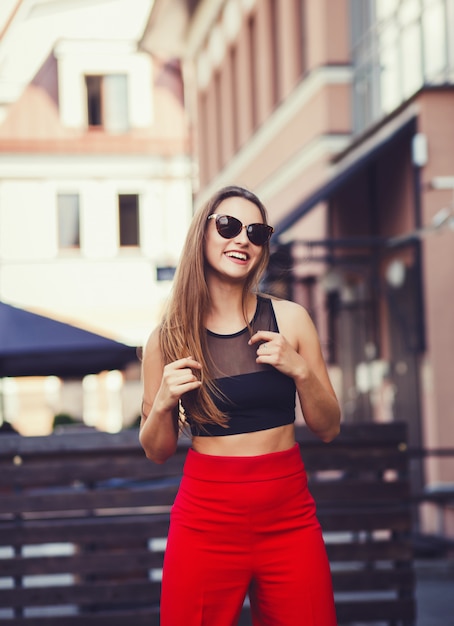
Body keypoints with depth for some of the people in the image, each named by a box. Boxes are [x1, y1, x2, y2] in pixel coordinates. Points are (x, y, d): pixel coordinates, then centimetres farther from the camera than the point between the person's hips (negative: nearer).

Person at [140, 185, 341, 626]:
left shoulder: (289, 319, 1)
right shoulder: (168, 339, 0)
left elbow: (328, 429, 6)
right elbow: (157, 451, 8)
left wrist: (300, 370, -10)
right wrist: (163, 403, -11)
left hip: (289, 518, 1)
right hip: (207, 519, -1)